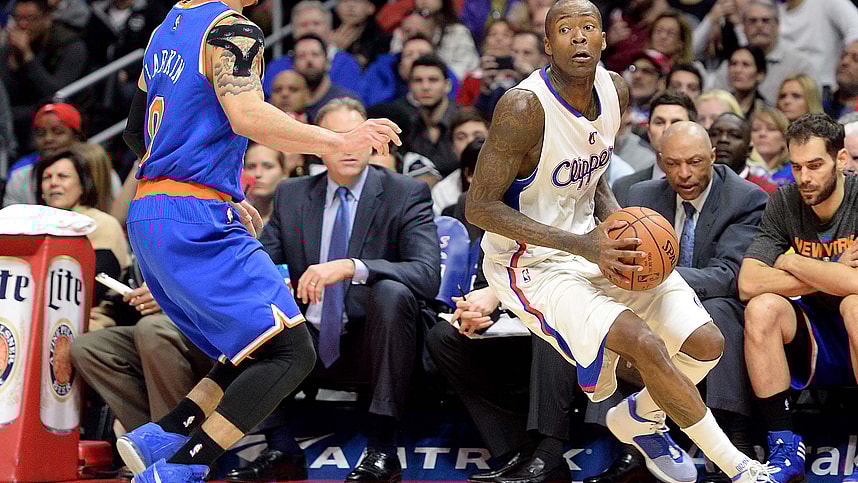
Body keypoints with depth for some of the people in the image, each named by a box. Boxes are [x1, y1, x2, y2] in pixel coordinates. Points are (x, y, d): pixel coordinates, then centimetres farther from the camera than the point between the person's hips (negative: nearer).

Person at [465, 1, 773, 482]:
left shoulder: (616, 90, -2)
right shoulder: (525, 107, -26)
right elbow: (480, 207, -23)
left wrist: (618, 225, -7)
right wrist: (582, 245, -27)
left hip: (591, 240, 7)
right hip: (531, 264, -7)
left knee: (707, 343, 0)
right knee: (646, 344, -26)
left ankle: (639, 419, 30)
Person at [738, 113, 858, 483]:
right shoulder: (785, 203, -1)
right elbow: (748, 284, -11)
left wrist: (791, 262, -15)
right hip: (816, 348, 4)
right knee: (762, 308, -23)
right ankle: (785, 449, -17)